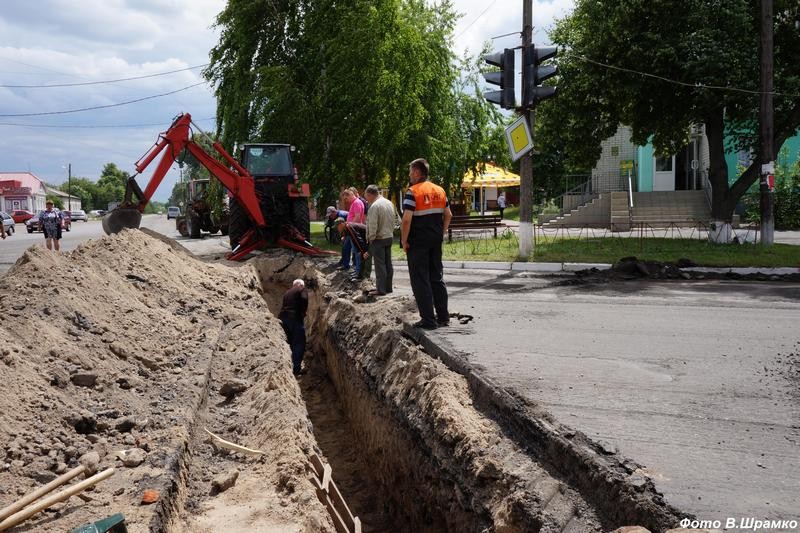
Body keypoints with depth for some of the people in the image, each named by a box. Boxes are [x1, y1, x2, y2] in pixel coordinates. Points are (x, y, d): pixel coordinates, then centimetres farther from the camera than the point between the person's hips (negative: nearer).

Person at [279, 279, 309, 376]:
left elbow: (285, 305, 21)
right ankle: (296, 369, -6)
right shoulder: (302, 290, 5)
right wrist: (303, 313, -5)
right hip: (295, 318, -6)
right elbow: (304, 299, -14)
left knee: (290, 343, 18)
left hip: (283, 317, 6)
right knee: (299, 344, -1)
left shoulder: (287, 292, 24)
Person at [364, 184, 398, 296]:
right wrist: (390, 231, 16)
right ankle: (388, 287, 20)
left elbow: (372, 226, -20)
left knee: (380, 265, -3)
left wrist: (370, 238, -8)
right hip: (389, 237, 8)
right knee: (388, 264, 13)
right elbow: (395, 220, 12)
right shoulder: (390, 203, 7)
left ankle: (381, 290, 0)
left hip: (378, 239, -8)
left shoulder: (374, 206, -18)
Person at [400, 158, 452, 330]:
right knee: (437, 277, 15)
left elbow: (406, 219, -20)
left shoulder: (413, 192, -13)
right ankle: (443, 317, 19)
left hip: (418, 242, -6)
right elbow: (448, 215, 12)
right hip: (436, 241, 7)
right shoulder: (439, 190, 8)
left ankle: (428, 320, 0)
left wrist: (404, 240, -11)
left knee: (420, 280, 0)